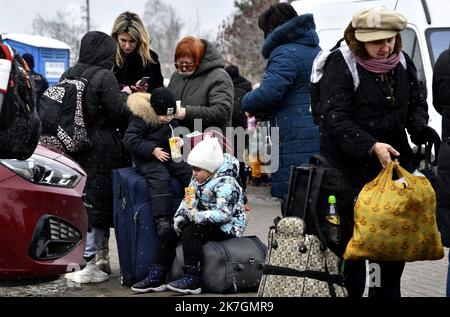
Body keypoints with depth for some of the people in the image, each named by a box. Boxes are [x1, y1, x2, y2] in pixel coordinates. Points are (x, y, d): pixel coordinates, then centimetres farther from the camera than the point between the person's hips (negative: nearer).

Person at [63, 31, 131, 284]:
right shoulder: (104, 77, -12)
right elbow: (119, 112, -12)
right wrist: (125, 96, 7)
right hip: (101, 148, -7)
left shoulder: (68, 76, 8)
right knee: (97, 203, -1)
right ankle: (87, 265, 1)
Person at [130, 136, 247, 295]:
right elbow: (187, 201, 13)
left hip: (227, 227, -10)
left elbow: (224, 214, -30)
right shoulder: (198, 180, 7)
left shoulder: (225, 183, -21)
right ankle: (157, 277, 1)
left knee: (191, 232, -30)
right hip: (206, 223, 10)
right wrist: (179, 216, -6)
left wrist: (197, 216, -29)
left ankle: (193, 280, -32)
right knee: (169, 234, 3)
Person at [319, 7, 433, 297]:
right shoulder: (342, 64, -12)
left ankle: (388, 292, 24)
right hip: (352, 163, -6)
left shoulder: (402, 62, 6)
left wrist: (421, 130, -5)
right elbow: (336, 118, -19)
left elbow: (417, 103, 17)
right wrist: (371, 146, -28)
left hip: (394, 159, 6)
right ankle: (350, 292, 11)